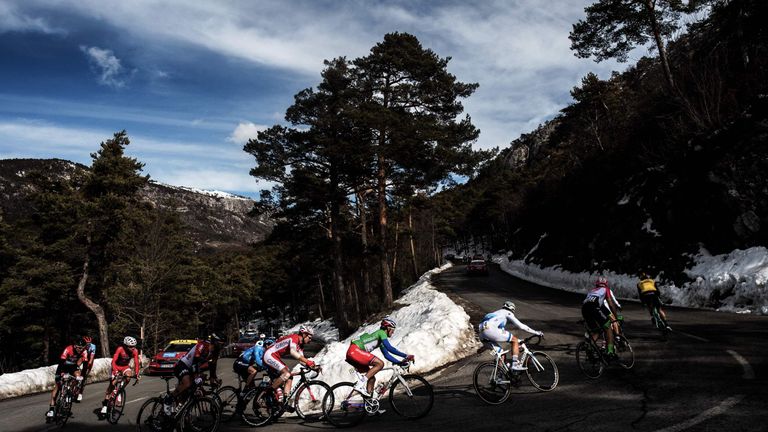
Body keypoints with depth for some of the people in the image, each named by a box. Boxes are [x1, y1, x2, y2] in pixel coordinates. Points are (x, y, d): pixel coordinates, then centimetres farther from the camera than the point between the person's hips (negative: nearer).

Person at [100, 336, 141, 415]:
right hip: (117, 366, -3)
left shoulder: (135, 351, -20)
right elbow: (113, 361, -34)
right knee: (113, 383, -16)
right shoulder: (120, 349, -30)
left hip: (125, 366, 3)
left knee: (128, 376, -28)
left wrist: (136, 374, -28)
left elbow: (136, 363, -18)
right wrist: (115, 372, -45)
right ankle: (105, 402, -4)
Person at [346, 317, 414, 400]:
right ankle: (360, 385, -19)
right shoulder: (381, 333, -5)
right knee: (380, 363, -18)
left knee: (372, 378, 9)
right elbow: (390, 348, -17)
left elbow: (387, 355, 24)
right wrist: (406, 356, -16)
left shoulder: (381, 340, 24)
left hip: (352, 353, 10)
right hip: (354, 350, -10)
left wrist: (400, 362, 14)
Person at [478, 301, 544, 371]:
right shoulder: (508, 313, 15)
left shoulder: (498, 313, 37)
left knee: (501, 353, 20)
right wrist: (536, 333, 19)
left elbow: (503, 332, 42)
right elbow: (520, 326, 11)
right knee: (515, 340, 6)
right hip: (490, 329, -8)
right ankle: (515, 364, 1)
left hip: (482, 333, 8)